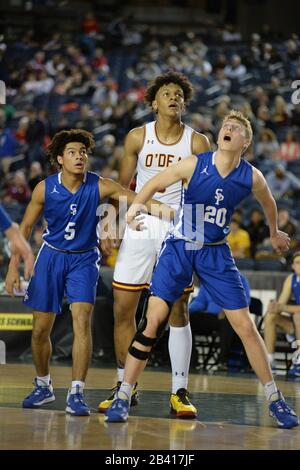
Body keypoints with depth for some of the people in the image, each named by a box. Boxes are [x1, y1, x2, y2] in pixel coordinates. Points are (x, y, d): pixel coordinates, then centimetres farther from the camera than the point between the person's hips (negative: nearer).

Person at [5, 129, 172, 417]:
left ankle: (76, 394, -16)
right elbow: (25, 227, 0)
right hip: (51, 256, 2)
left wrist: (163, 208, -40)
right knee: (40, 329, 5)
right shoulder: (45, 188, -11)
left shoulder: (99, 186, -15)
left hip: (84, 258, -2)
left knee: (82, 322, -19)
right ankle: (43, 386, 29)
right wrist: (13, 267, -3)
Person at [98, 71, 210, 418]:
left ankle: (179, 392, 2)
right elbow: (122, 186, 11)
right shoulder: (138, 137, 2)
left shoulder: (197, 142, -1)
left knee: (178, 311, -3)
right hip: (139, 227, 2)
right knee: (123, 309, 1)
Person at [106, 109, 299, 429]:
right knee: (153, 321, -11)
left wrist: (274, 232, 33)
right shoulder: (194, 165, -13)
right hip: (179, 248, -2)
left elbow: (267, 202, 17)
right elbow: (153, 184, -9)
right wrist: (136, 205, -30)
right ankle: (123, 396, -2)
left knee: (246, 326, 0)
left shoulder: (251, 177, -5)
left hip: (215, 253, 2)